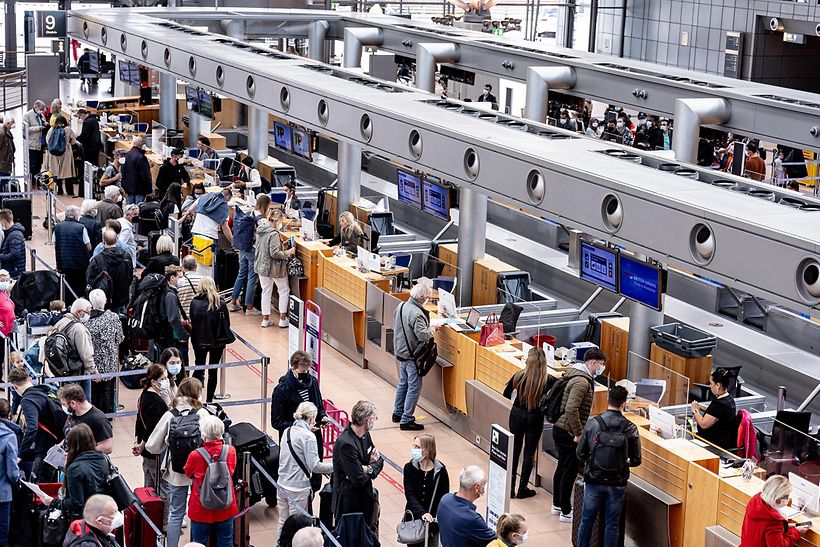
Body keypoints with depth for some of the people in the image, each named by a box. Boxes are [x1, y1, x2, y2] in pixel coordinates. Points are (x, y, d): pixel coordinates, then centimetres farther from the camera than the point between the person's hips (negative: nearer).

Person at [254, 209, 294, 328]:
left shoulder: (260, 230, 1)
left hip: (261, 266, 7)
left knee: (266, 292, 16)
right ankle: (282, 318, 12)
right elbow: (274, 253, -26)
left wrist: (281, 245, 13)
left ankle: (265, 319, 20)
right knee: (284, 291, 12)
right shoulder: (273, 234, -24)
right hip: (275, 268, -7)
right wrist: (288, 252, -13)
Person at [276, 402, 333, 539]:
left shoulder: (287, 431, 5)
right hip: (299, 489, -7)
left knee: (283, 523, 17)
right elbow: (315, 466, -17)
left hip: (282, 485, 7)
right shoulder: (308, 437, -16)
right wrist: (335, 466, -8)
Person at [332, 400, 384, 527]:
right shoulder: (345, 444, -27)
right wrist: (371, 468, -7)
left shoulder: (365, 435, 1)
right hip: (349, 505, -8)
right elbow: (359, 479, -26)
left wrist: (369, 469, -12)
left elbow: (379, 462, 9)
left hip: (365, 500, 8)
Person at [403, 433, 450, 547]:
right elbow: (409, 495, -12)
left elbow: (444, 497, -4)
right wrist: (422, 513, -26)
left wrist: (435, 517, -18)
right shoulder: (409, 468, -6)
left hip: (433, 520, -2)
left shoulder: (440, 470, -10)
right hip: (413, 518, 2)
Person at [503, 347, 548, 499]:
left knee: (514, 451, 16)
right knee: (529, 453, 12)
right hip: (535, 418, -2)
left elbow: (506, 394, 0)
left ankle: (510, 487, 20)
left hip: (517, 415, 2)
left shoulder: (519, 376, -13)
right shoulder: (547, 380, -17)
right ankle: (522, 489, 17)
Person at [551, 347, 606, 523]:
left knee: (562, 468, 20)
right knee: (569, 472, 0)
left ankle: (557, 505, 33)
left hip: (560, 429, 10)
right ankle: (566, 512, 8)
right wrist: (578, 434, -23)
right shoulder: (582, 381, -21)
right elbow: (571, 409, -29)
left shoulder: (577, 375, 11)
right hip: (568, 433, -10)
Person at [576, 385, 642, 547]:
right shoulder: (630, 429, -9)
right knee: (612, 524, 10)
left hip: (593, 481, 1)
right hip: (617, 483, 0)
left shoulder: (592, 423, -9)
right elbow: (636, 460, -3)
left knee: (587, 520, 13)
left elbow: (580, 453, -3)